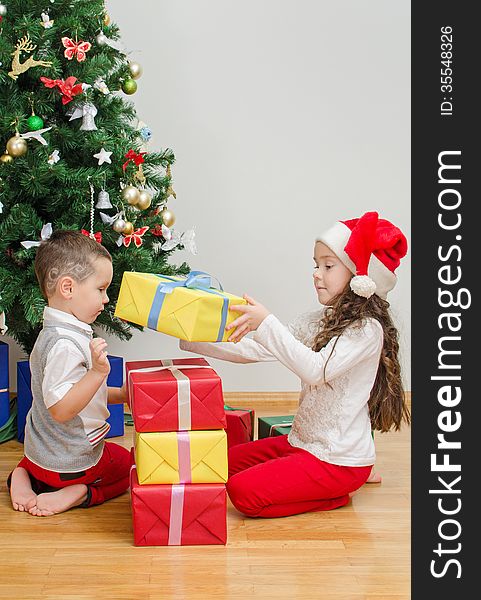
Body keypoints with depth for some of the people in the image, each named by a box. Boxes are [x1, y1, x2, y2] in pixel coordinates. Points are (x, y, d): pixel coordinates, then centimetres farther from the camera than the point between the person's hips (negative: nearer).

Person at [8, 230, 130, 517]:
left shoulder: (53, 333, 7)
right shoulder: (65, 345, -27)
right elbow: (60, 409, -31)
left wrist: (121, 394, 12)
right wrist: (98, 372, -39)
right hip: (69, 464, -7)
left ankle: (24, 475, 11)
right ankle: (79, 493, -5)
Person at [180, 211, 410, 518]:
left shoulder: (366, 329, -17)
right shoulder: (317, 322, 8)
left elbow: (317, 370, -32)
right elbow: (253, 350, 4)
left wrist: (267, 324, -37)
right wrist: (193, 340, -4)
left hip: (339, 459, -9)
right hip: (303, 442, 9)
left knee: (244, 491, -19)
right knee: (227, 462, 14)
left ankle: (337, 494, 1)